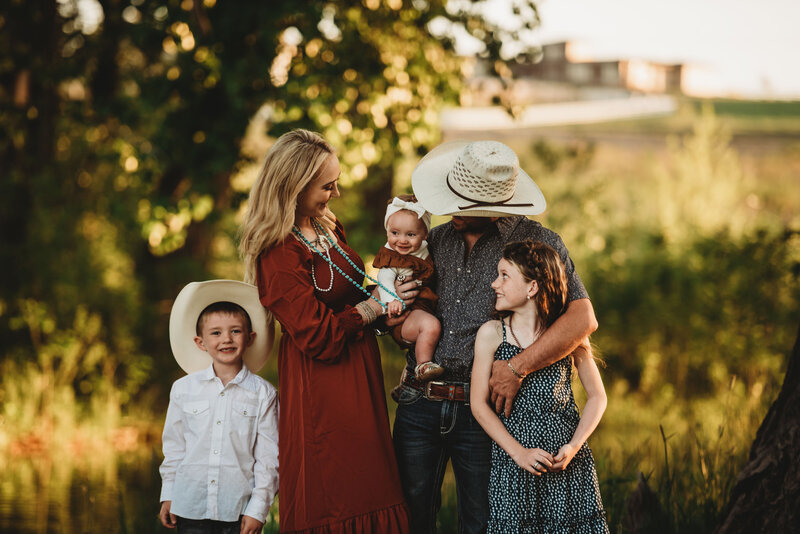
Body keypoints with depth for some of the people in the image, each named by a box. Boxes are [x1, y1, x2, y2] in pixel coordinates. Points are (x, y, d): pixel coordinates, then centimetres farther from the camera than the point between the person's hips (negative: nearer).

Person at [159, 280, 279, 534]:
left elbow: (268, 456, -1)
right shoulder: (183, 389, 5)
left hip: (239, 509, -2)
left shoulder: (263, 393, -1)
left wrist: (258, 508, -4)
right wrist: (168, 495, 11)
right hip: (191, 507, 2)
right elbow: (173, 445, 12)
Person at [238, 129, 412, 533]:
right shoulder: (279, 255, -19)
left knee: (366, 494, 9)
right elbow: (319, 337, -19)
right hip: (322, 391, -9)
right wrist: (375, 306, -9)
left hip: (358, 377, 9)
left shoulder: (326, 227, 9)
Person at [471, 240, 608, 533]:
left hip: (568, 461, 0)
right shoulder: (491, 334, 1)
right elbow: (479, 404, 0)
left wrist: (574, 446, -7)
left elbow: (597, 397, 7)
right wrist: (519, 453, -9)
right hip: (511, 459, 0)